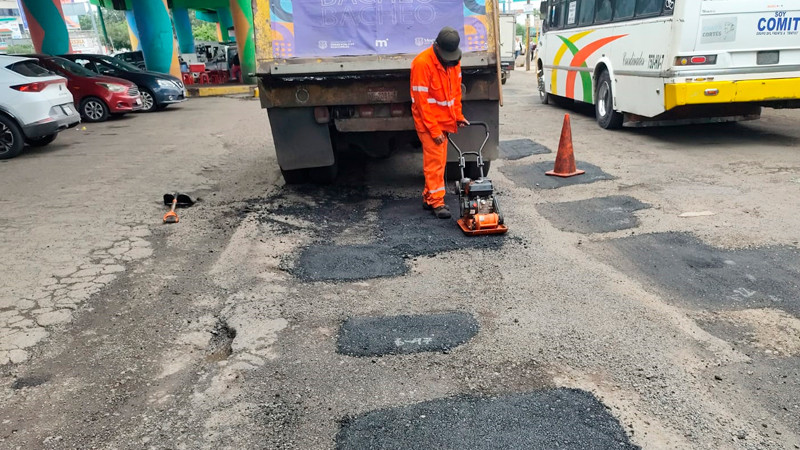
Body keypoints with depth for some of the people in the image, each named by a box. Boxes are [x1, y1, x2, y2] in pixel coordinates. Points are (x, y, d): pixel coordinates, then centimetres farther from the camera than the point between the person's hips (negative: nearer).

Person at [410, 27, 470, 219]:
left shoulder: (453, 60, 3)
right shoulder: (422, 63, -20)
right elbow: (422, 100, -19)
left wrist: (458, 116, 6)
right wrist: (434, 130, -19)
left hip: (444, 119, 7)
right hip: (428, 122, -7)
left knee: (440, 159, 10)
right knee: (434, 160, -7)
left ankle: (428, 197, 22)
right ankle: (436, 201, 1)